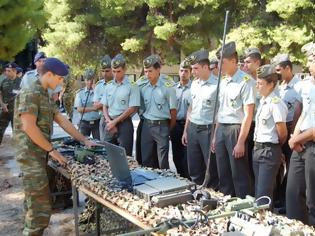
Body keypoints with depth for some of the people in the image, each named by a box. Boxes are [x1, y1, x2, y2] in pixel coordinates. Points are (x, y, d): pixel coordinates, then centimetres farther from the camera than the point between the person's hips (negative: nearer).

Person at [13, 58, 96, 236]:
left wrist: (84, 140, 14)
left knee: (35, 203, 16)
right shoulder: (30, 93, -15)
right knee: (41, 207, -9)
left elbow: (62, 120, 17)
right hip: (31, 155, -10)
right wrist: (52, 150, -16)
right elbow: (29, 127, -21)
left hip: (39, 154, 10)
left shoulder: (45, 95, 16)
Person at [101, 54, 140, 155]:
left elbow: (132, 109, -10)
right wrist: (109, 121, -5)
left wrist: (115, 122, -10)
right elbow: (104, 106, 12)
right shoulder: (108, 86, 11)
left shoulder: (132, 86, -5)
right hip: (110, 124, 5)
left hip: (124, 124, -5)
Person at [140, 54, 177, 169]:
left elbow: (173, 112, -4)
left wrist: (169, 130, 2)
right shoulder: (143, 88, 6)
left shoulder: (167, 88, -8)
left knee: (163, 162, 2)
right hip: (146, 126, 5)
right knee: (146, 160, 10)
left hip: (161, 126, -5)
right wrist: (145, 122, 9)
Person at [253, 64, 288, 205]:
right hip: (257, 149, 8)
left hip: (269, 151, -8)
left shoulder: (276, 103, -16)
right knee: (258, 191, 16)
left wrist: (275, 147, 3)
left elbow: (282, 133, -13)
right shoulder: (262, 101, 9)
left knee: (264, 194, -2)